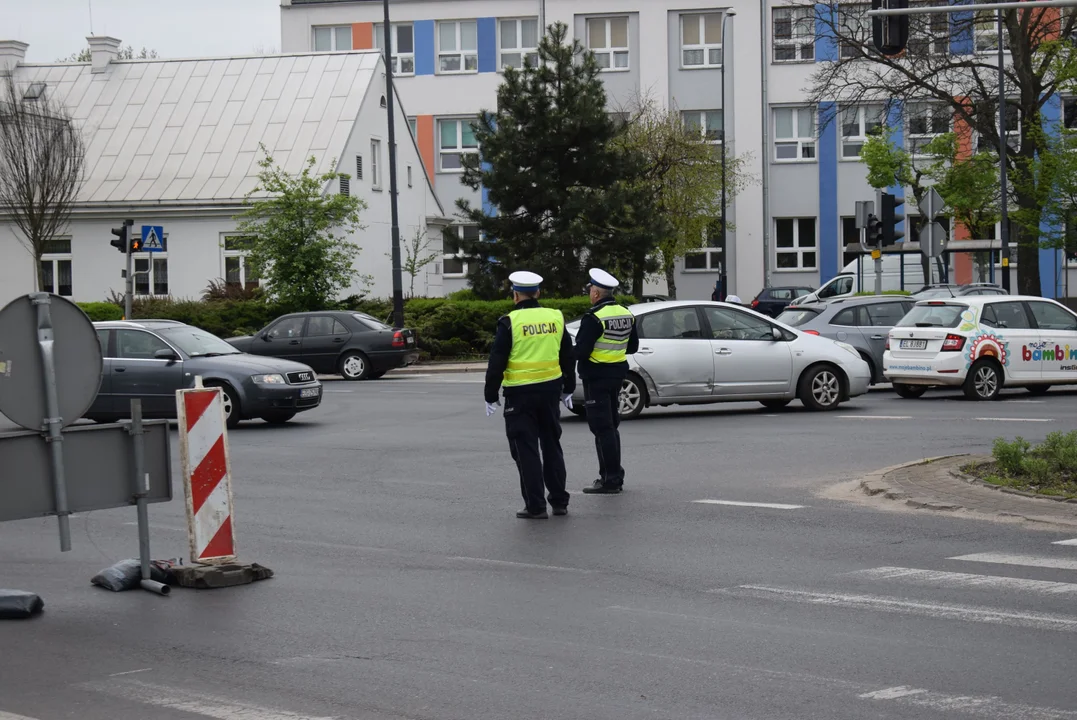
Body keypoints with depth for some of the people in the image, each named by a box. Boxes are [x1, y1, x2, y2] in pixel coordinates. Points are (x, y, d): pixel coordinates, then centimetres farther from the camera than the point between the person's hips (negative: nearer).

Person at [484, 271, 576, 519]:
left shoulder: (510, 322, -11)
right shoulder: (556, 317, 4)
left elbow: (496, 362, -9)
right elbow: (568, 357, 13)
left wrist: (491, 396, -1)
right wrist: (568, 389, 24)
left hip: (520, 394, -5)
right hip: (550, 389, 5)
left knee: (526, 450, 2)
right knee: (552, 446, 16)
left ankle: (535, 506, 1)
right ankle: (559, 501, 21)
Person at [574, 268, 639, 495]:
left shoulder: (594, 318, -19)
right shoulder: (626, 315, 7)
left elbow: (581, 351, -23)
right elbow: (633, 346, 15)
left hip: (596, 376, -8)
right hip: (617, 374, 8)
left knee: (602, 429, -4)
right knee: (611, 426, 18)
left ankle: (610, 480, -3)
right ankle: (615, 476, 24)